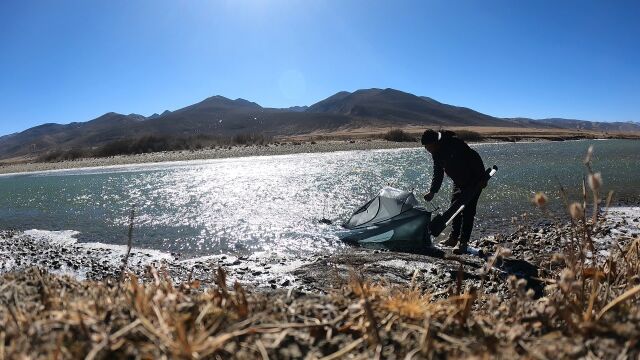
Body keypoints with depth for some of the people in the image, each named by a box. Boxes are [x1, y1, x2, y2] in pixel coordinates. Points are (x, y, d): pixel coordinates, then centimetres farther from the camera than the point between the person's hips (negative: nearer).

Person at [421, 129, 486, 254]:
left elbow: (476, 159, -26)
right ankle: (454, 237, 20)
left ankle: (463, 242, -10)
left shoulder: (454, 144, -28)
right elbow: (438, 173, 9)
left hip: (474, 181, -9)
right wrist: (432, 191, 5)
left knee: (467, 210, -11)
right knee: (454, 207, 11)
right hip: (459, 181, 9)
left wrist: (482, 178, -24)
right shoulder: (436, 153, 0)